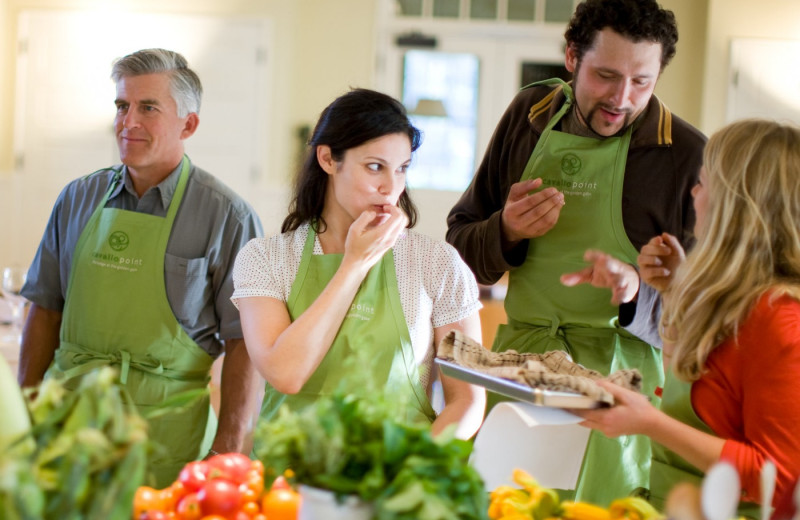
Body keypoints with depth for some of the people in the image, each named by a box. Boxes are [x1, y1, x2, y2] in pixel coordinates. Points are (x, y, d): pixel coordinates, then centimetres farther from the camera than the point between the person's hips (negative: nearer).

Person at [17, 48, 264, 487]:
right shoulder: (78, 199, 8)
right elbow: (46, 310, 14)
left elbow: (244, 342, -7)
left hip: (165, 428, -3)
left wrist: (229, 450, -13)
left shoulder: (227, 216, -5)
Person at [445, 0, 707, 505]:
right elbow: (460, 245, 13)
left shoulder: (688, 154, -7)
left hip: (620, 371, -3)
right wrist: (506, 233, -8)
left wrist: (637, 290, -24)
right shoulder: (531, 114, 6)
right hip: (519, 355, 3)